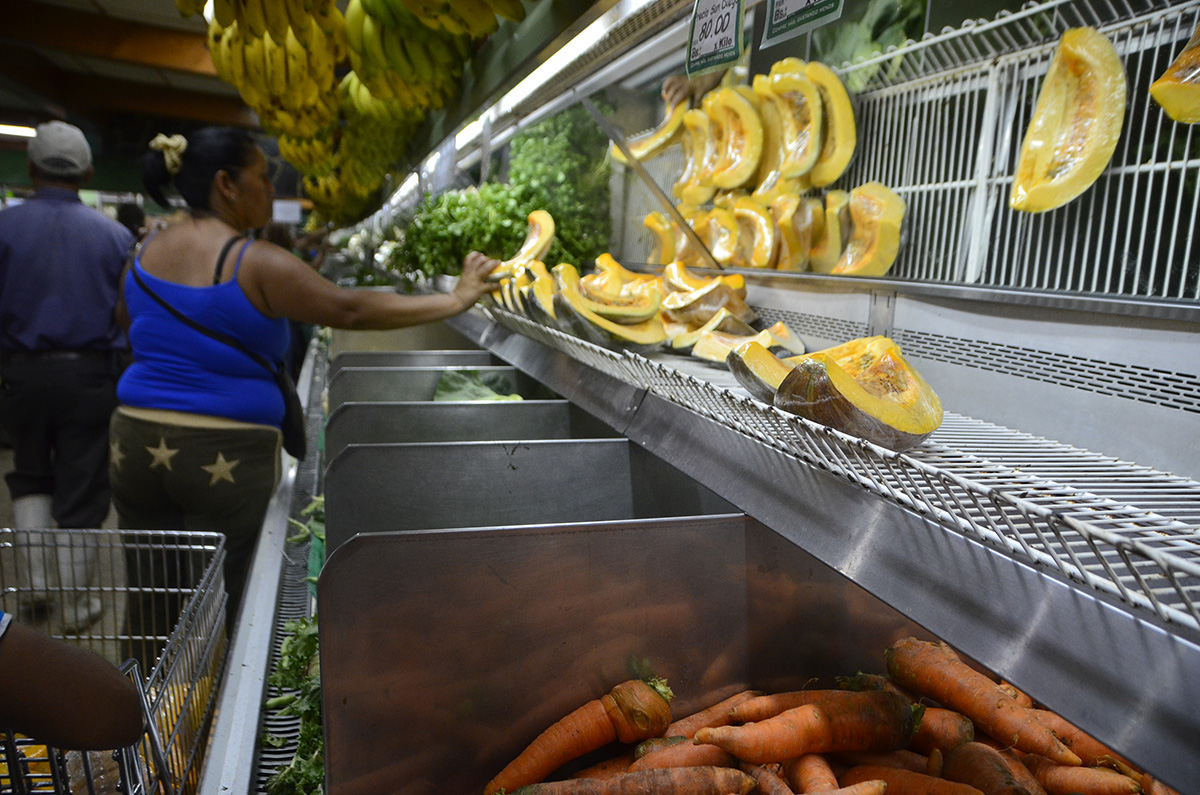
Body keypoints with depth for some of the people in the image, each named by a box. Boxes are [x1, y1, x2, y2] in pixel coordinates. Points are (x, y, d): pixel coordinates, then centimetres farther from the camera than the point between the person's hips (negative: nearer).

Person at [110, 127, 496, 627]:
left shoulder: (144, 254, 7)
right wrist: (457, 300, -16)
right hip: (224, 454, -6)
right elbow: (351, 311, -19)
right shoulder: (256, 265, -14)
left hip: (137, 440, 6)